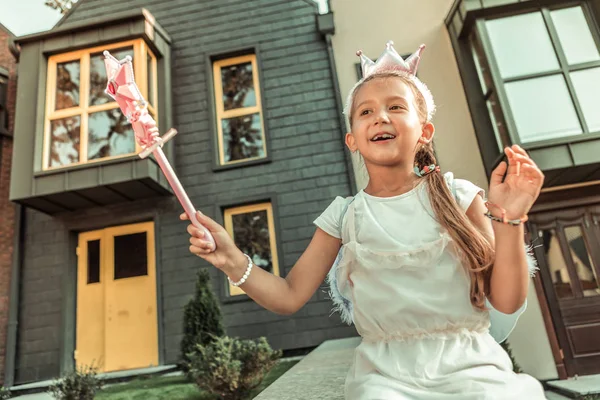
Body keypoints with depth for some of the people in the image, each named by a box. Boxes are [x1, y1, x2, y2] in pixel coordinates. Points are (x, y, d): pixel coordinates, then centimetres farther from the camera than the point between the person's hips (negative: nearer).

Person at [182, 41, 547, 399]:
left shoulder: (457, 197, -2)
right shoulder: (344, 216, 0)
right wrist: (233, 261, -13)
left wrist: (508, 221, -17)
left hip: (470, 365, 1)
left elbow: (507, 303, -3)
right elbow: (289, 297, 2)